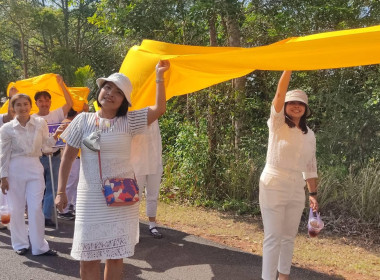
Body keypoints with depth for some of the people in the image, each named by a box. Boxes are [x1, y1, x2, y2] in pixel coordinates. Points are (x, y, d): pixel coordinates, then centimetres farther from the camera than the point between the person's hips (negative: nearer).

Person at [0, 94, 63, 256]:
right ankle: (20, 244, 21)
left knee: (36, 208, 0)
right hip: (15, 169, -1)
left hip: (35, 169, 1)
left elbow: (45, 147, 6)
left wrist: (56, 134, -8)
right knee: (17, 209, 6)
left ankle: (39, 246, 8)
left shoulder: (40, 124, 2)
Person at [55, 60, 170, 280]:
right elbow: (68, 156, 3)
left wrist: (159, 76, -12)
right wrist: (61, 191, -1)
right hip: (91, 197, 0)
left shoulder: (129, 121, 1)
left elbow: (159, 108, -9)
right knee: (88, 256, 5)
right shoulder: (83, 120, 1)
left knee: (116, 255, 9)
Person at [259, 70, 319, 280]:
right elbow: (279, 94, -19)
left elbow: (310, 167, 12)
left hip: (297, 189, 5)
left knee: (289, 236, 13)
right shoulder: (277, 124, -4)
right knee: (273, 237, -4)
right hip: (273, 186, -5)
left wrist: (313, 194, 9)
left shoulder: (309, 135, 8)